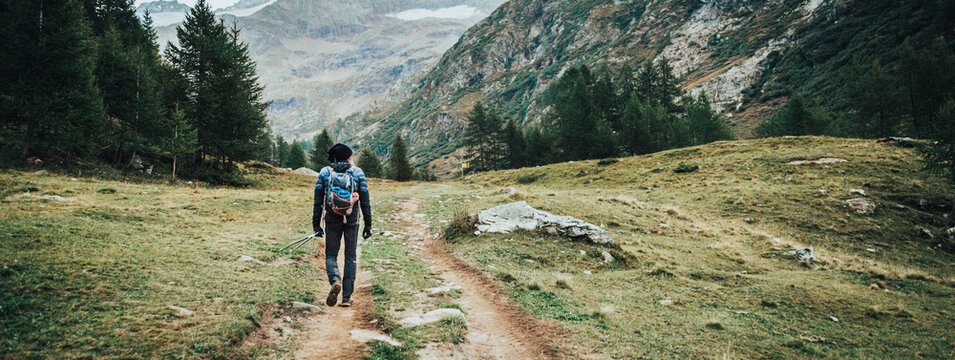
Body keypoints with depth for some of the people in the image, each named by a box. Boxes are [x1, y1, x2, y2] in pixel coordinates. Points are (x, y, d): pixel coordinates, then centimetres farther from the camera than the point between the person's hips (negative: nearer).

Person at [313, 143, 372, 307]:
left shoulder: (324, 172, 2)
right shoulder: (357, 172, 1)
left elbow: (318, 201, 1)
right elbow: (365, 201, 0)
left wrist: (316, 224, 6)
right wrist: (368, 225, 5)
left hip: (332, 220, 0)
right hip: (352, 220, 0)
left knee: (331, 255, 12)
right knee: (351, 257, 10)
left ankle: (335, 281, -17)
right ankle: (347, 297, 8)